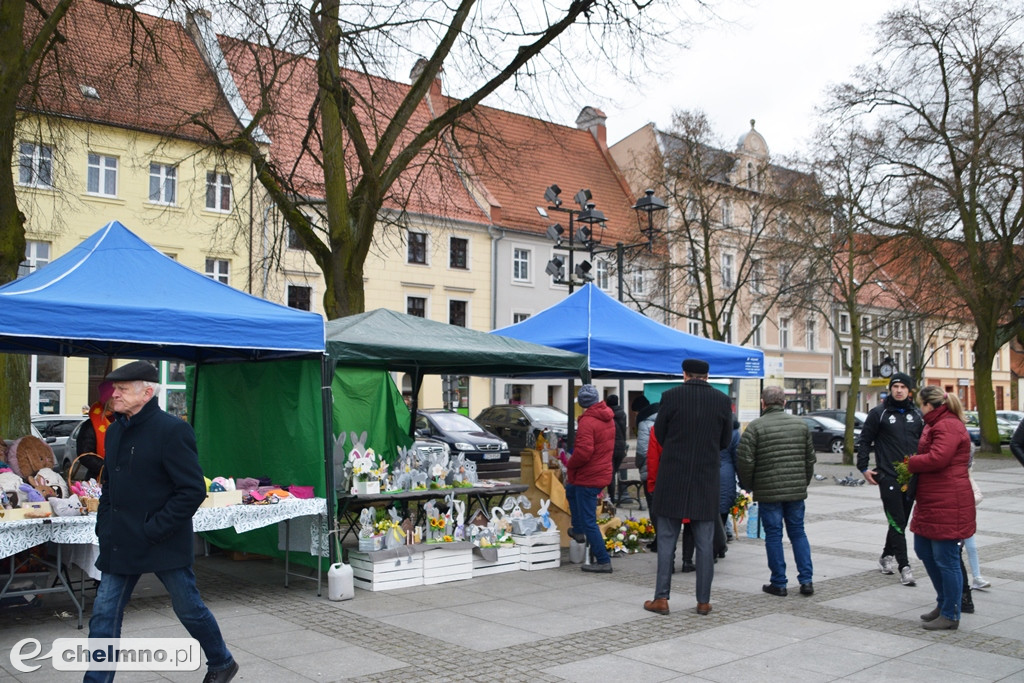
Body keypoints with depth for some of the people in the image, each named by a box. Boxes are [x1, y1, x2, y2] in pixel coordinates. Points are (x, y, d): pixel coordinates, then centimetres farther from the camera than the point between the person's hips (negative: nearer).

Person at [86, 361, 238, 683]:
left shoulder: (171, 430, -16)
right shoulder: (115, 431, 9)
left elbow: (193, 490, -19)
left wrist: (155, 529, -20)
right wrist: (104, 526, 8)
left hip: (165, 544, -7)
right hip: (121, 544, 7)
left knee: (188, 608, 10)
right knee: (104, 613, 4)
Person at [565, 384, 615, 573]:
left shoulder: (587, 421, -22)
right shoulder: (608, 418, 7)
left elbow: (583, 451, -30)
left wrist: (570, 465, -9)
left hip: (588, 477, -10)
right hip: (603, 471, 10)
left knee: (588, 521, -1)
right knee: (571, 490, 34)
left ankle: (603, 561, 2)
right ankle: (578, 531, 40)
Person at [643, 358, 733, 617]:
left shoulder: (671, 396, -6)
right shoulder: (722, 400, 0)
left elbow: (659, 437, 2)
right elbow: (725, 440, 8)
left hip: (672, 479, -1)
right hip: (706, 481, 2)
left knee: (666, 540, 6)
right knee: (704, 544, 9)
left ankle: (661, 598, 8)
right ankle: (704, 601, 13)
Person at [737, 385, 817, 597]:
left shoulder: (755, 427, -9)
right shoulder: (801, 424, 7)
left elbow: (745, 461, -12)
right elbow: (810, 459, 12)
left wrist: (749, 486, 4)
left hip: (768, 492, -4)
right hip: (797, 491, 4)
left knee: (774, 535, 4)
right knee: (798, 532, 14)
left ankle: (779, 583, 9)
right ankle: (806, 580, 12)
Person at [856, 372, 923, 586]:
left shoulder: (917, 415, 11)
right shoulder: (879, 413, -1)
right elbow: (865, 440, 1)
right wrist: (863, 467, -5)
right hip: (888, 476, -5)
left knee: (901, 521, 12)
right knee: (896, 521, -7)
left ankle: (886, 557, 28)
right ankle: (904, 566, -7)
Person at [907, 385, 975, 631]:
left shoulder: (949, 426, -16)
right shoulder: (937, 425, 19)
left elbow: (937, 458, -27)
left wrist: (911, 463, -11)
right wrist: (914, 464, 1)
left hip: (947, 504, -11)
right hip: (931, 502, 11)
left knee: (946, 559, -2)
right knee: (923, 550, 18)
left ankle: (950, 615, 9)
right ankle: (944, 603, 31)